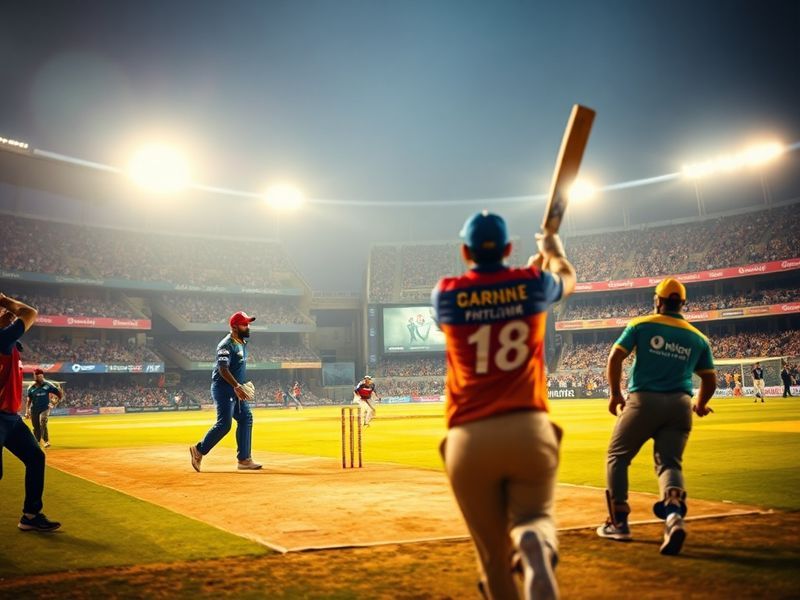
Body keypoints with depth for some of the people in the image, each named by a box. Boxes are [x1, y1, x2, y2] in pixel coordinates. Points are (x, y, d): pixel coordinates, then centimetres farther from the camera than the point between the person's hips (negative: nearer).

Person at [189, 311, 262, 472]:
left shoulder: (243, 342, 12)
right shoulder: (227, 345, -17)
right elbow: (223, 369, -27)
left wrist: (242, 386, 15)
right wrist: (237, 386, -33)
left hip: (235, 389, 10)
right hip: (224, 388, -10)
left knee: (246, 419, 5)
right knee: (224, 424, -10)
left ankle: (244, 459, 9)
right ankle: (199, 450, 8)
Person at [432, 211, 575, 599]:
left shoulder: (446, 294, 6)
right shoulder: (530, 283, 7)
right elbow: (567, 279, 30)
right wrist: (553, 252, 52)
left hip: (468, 440, 0)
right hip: (530, 430, 0)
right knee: (534, 517, 10)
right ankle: (536, 543, -25)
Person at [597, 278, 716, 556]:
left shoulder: (641, 325, 5)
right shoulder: (698, 337, 13)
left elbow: (614, 358, -3)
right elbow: (710, 379, 15)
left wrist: (615, 394, 7)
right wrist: (700, 405, 33)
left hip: (643, 400, -3)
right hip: (680, 404, 3)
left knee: (617, 457, 12)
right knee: (669, 462, 6)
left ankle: (618, 523, 12)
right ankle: (674, 514, -23)